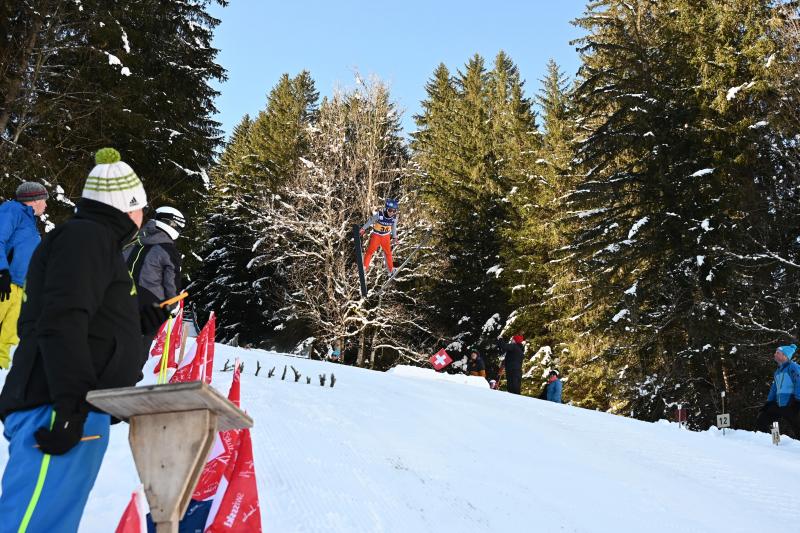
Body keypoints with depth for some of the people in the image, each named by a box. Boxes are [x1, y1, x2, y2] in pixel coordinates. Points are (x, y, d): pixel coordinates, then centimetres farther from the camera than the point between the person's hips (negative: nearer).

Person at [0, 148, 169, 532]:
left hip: (76, 412, 10)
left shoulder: (93, 239, 27)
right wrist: (72, 405, -23)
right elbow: (62, 322, -18)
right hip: (61, 411, -10)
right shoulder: (88, 236, -5)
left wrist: (140, 323, 35)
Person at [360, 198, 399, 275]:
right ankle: (365, 267, 6)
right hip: (376, 235, -3)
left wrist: (394, 237, 16)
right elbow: (370, 220, -10)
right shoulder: (379, 215, -27)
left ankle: (391, 269, 29)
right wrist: (363, 229, 0)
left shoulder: (394, 217, -16)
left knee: (388, 252, 13)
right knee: (370, 250, -5)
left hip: (386, 237, 3)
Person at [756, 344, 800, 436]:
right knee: (761, 421, 7)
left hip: (791, 405, -9)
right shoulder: (778, 371, 19)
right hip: (778, 405, 9)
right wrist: (768, 403, 19)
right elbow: (774, 388, 23)